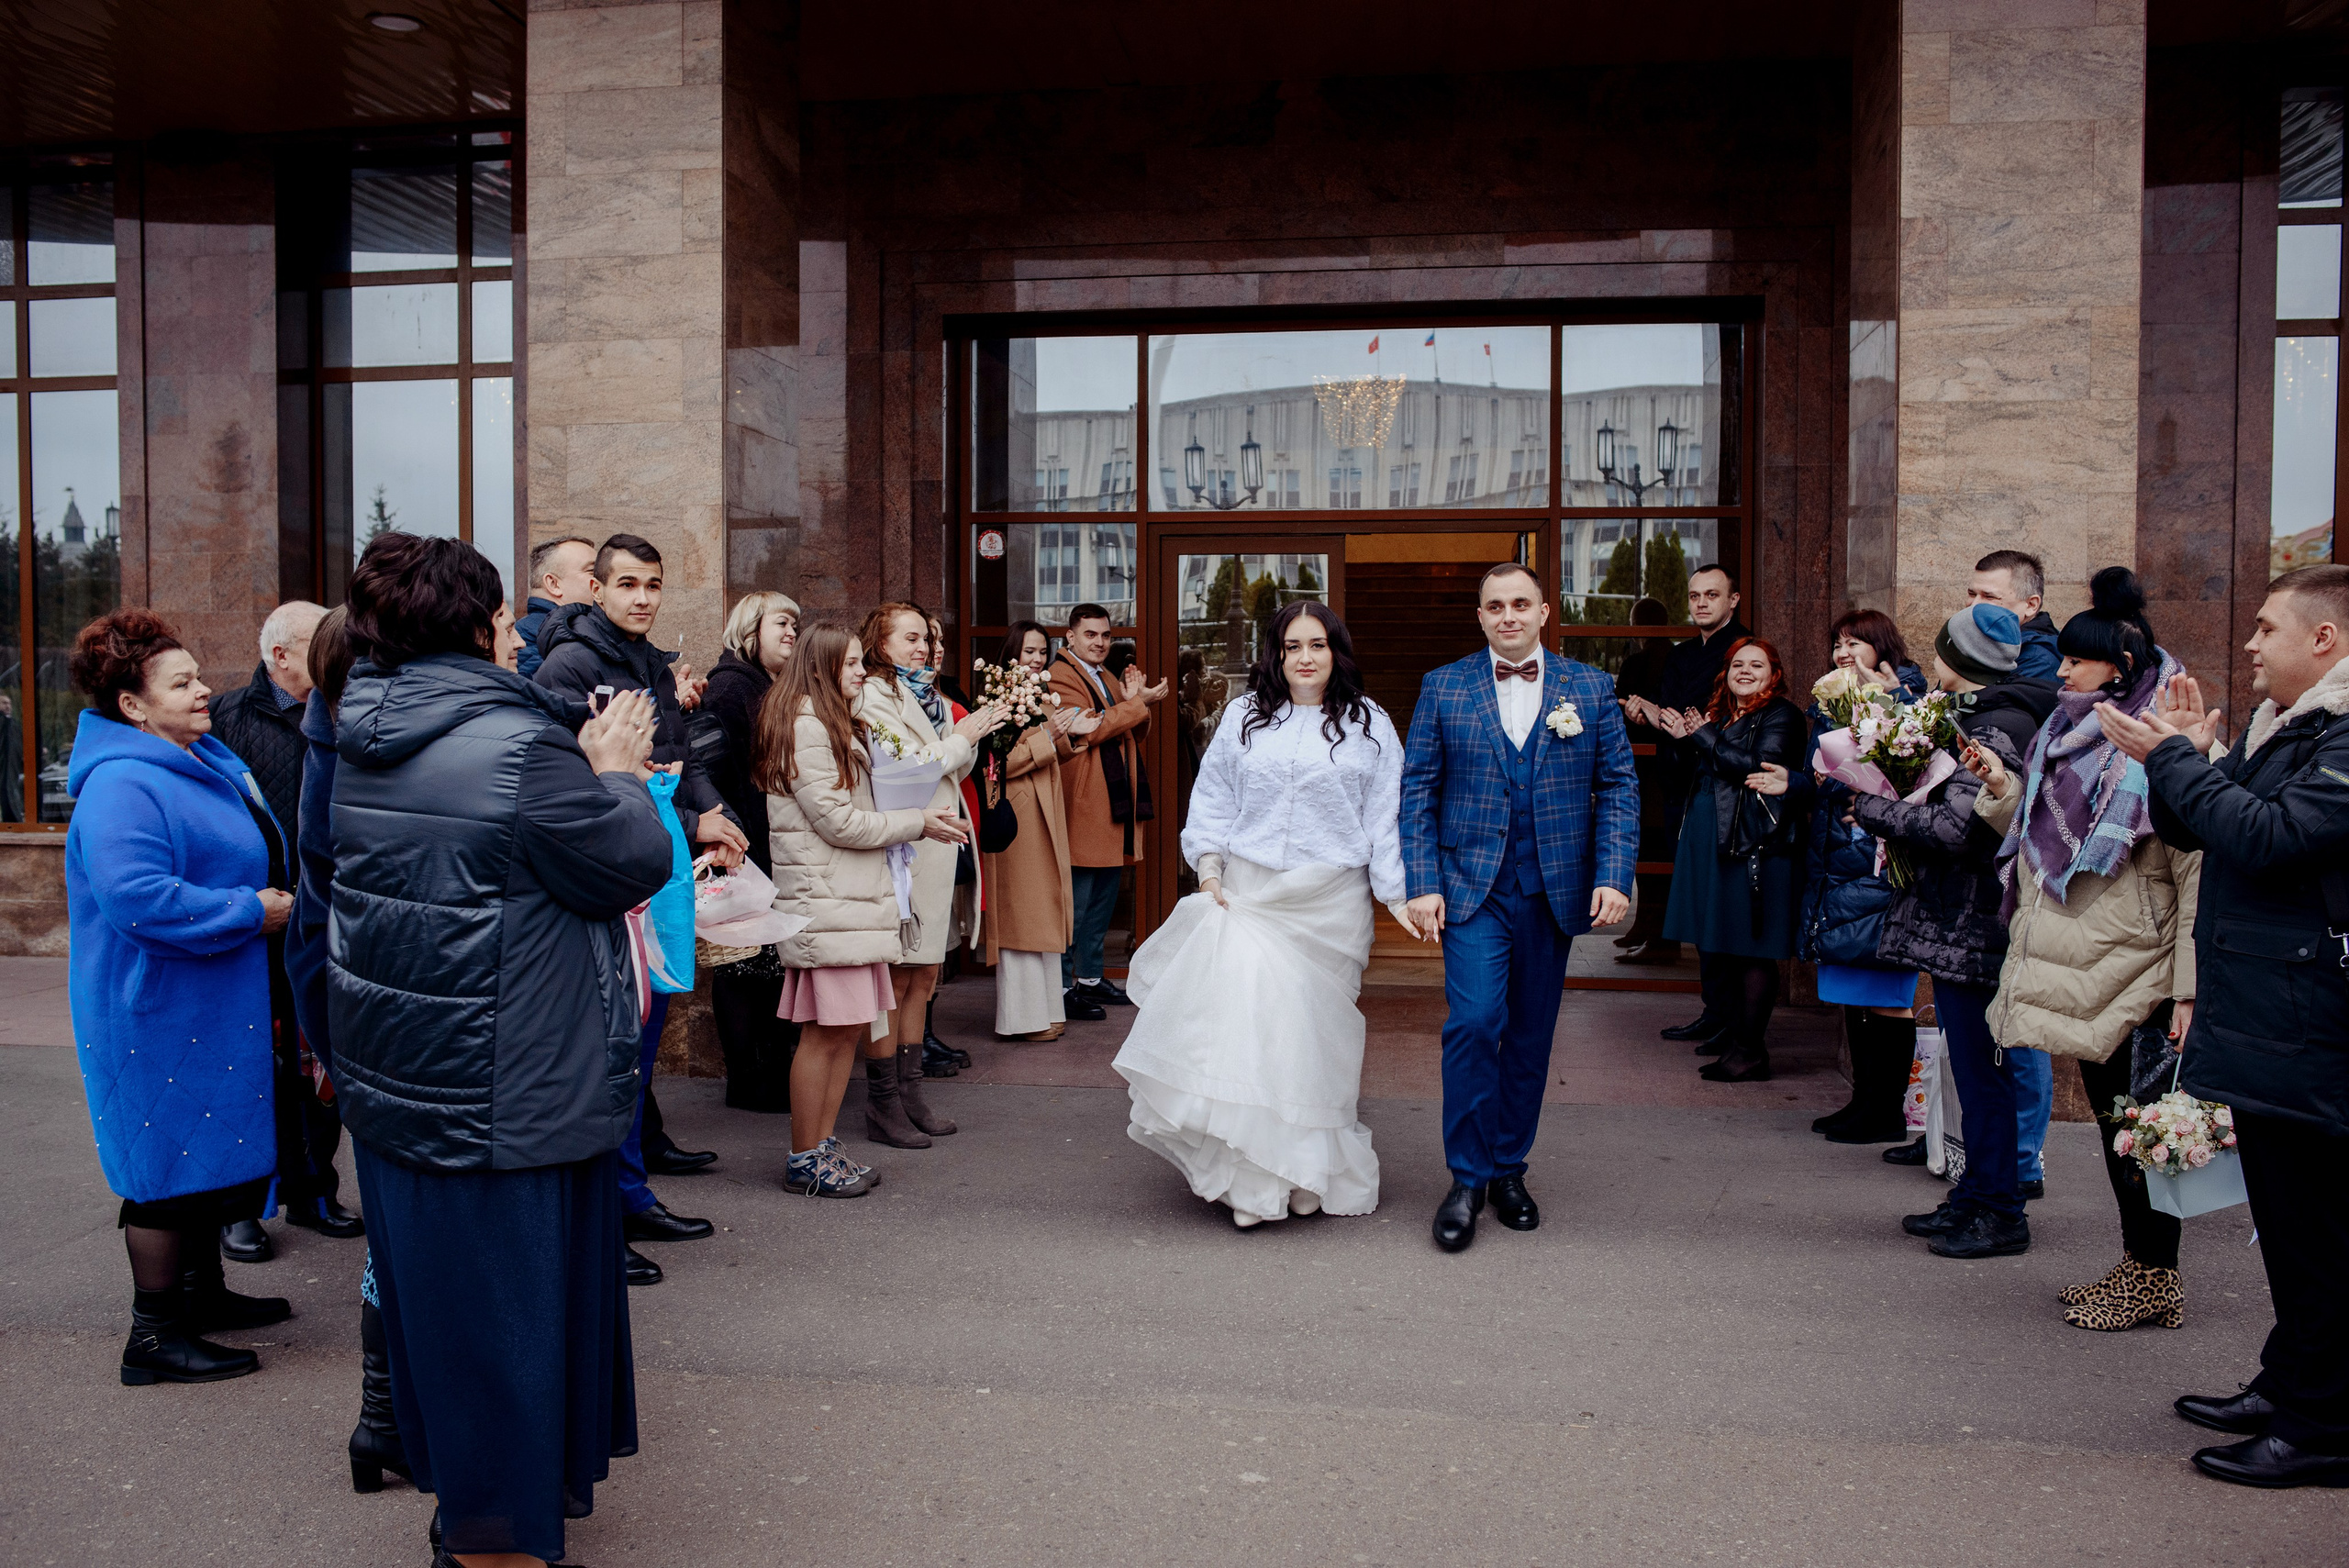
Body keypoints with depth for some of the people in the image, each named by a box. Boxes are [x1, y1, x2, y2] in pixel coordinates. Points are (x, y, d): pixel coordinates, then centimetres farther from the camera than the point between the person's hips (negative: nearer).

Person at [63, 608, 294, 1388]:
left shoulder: (205, 761, 11)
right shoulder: (122, 785, -21)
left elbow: (253, 853, 26)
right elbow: (136, 896, -32)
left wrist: (270, 900, 11)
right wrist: (249, 912, -23)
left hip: (215, 1003, 10)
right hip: (160, 1010, -10)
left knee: (210, 1148, 19)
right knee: (170, 1159, -1)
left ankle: (203, 1291, 35)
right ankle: (152, 1336, 10)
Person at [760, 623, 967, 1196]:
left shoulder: (838, 726, 22)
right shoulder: (805, 726, -11)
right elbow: (837, 821, -16)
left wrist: (916, 822, 10)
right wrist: (918, 823, -8)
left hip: (854, 893, 10)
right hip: (824, 900, -10)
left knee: (851, 1026, 10)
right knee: (825, 1030, -5)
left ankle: (823, 1146, 19)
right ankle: (804, 1161, 5)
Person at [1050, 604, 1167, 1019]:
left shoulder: (1110, 681, 21)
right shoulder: (1060, 677, -8)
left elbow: (1134, 735, 20)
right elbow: (1088, 729, -20)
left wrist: (1135, 701, 1)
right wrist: (1140, 703, -15)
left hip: (1117, 805, 9)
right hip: (1083, 807, -9)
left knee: (1103, 901, 15)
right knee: (1076, 902, -5)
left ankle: (1091, 978, 25)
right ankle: (1063, 988, 1)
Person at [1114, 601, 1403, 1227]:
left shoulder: (1370, 725, 6)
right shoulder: (1244, 717, 9)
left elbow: (1385, 815, 4)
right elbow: (1214, 795, 12)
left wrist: (1397, 894, -1)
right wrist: (1208, 864, 2)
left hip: (1329, 903, -1)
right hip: (1247, 892, 1)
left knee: (1311, 1029, 3)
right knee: (1241, 1016, -7)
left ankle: (1309, 1168, 19)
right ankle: (1254, 1176, 3)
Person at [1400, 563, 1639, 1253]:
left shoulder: (1590, 688, 7)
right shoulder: (1442, 687, 4)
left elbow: (1619, 786, 6)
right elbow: (1417, 790, 3)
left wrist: (1614, 875, -6)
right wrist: (1422, 885, -6)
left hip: (1555, 890, 2)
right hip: (1472, 886, -2)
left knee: (1531, 1034, 9)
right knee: (1474, 1023, -14)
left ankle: (1509, 1169, 24)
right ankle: (1467, 1180, 0)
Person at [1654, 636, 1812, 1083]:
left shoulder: (1781, 716, -6)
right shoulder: (1720, 715, 17)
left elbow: (1758, 766, -19)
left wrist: (1701, 736, -13)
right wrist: (1692, 736, 1)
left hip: (1755, 844, -8)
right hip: (1712, 841, 8)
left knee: (1751, 948, -6)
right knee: (1717, 942, 13)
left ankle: (1751, 1050, -1)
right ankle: (1734, 1029, 26)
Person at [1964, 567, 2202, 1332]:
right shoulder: (2070, 733, 12)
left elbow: (2199, 873, -16)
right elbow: (2041, 835, 18)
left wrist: (2189, 986, -20)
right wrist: (2000, 788, 0)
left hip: (2132, 970, -8)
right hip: (2083, 974, 8)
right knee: (2111, 1113, 16)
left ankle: (2155, 1277, 14)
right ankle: (2137, 1264, 28)